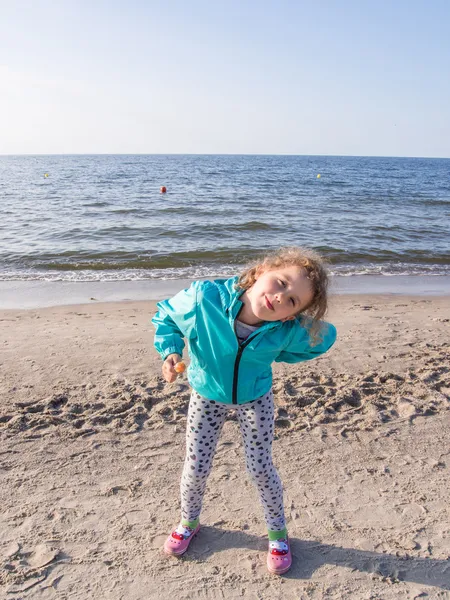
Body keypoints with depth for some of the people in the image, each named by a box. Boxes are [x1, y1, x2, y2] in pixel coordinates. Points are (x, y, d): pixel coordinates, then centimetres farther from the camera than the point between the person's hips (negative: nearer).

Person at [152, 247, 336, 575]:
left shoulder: (289, 332, -33)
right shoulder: (204, 298, -37)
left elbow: (325, 337, -9)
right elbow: (167, 315, -14)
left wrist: (274, 354, -13)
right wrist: (171, 351, -30)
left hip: (255, 398, 0)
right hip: (207, 394, 1)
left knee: (261, 468, 6)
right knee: (196, 467, 9)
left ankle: (278, 532, 36)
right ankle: (188, 522, 42)